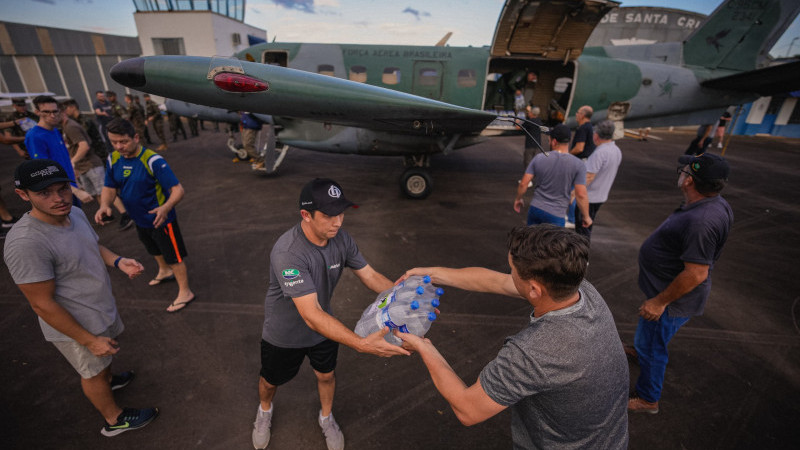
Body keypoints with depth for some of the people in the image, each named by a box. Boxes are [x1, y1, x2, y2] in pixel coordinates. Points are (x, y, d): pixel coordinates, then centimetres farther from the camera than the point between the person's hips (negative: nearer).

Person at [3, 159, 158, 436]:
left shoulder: (74, 213, -8)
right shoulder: (25, 243, -32)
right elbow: (42, 304, -26)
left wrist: (118, 261, -12)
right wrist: (89, 340, -20)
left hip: (103, 308, 7)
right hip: (77, 326, -7)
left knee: (105, 358, 32)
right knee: (93, 372, 18)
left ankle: (105, 381, 62)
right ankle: (114, 419, 41)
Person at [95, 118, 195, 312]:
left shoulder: (153, 160, -25)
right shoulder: (114, 159, -4)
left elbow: (178, 189, -30)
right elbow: (109, 187, 4)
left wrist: (166, 207, -48)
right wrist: (104, 205, -17)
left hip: (160, 219, -7)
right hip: (140, 220, 7)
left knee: (174, 256, 3)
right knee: (155, 250, 30)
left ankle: (185, 292, 19)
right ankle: (165, 272, 57)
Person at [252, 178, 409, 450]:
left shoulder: (341, 239, -20)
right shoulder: (288, 253, -39)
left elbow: (370, 275, -12)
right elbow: (311, 316, -43)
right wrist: (362, 344, -52)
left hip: (324, 328, 4)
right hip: (284, 335, -3)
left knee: (326, 375, 24)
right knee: (271, 381, 24)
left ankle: (326, 418, 56)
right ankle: (265, 411, 61)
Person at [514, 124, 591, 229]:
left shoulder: (539, 158, -5)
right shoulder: (578, 165, -9)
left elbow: (523, 183, -5)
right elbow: (581, 195, -12)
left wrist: (518, 199, 13)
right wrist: (586, 216, 2)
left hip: (535, 208, 2)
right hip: (555, 215, -2)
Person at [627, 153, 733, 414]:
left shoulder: (701, 222, -34)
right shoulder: (713, 204, -1)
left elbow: (696, 273, -33)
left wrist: (660, 301, -24)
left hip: (673, 299, -10)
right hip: (668, 287, 10)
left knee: (652, 347, 8)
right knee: (650, 330, 34)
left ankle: (647, 399, 28)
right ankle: (640, 350, 62)